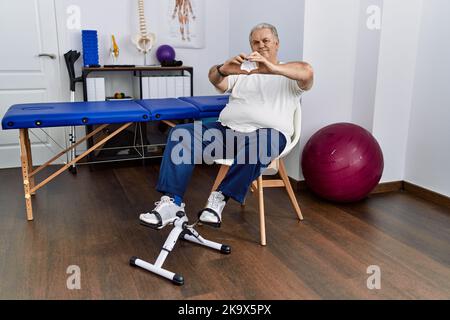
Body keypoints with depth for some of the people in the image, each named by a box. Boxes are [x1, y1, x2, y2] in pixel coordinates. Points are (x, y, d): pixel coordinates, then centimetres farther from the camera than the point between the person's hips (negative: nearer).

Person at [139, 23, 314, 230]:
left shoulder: (287, 75, 15)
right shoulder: (241, 70, 24)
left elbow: (307, 73, -11)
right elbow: (215, 79, 3)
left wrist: (273, 69, -28)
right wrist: (223, 70, -23)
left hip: (268, 133, -3)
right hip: (228, 128, 4)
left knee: (256, 145, -41)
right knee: (180, 134, -18)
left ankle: (220, 197, -27)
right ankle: (172, 203, -23)